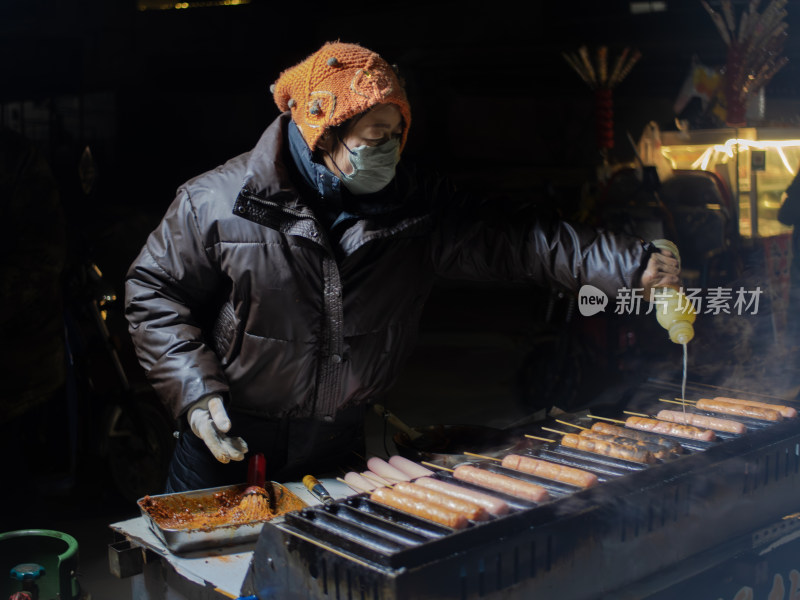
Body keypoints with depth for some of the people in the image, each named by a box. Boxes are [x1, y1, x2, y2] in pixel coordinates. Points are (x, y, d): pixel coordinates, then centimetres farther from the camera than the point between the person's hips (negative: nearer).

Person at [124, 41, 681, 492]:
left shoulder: (420, 206, -5)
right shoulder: (217, 201, -15)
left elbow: (516, 243, -6)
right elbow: (155, 294, -7)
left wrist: (632, 265, -14)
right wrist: (196, 391, -18)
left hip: (339, 444, 3)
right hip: (231, 444, -3)